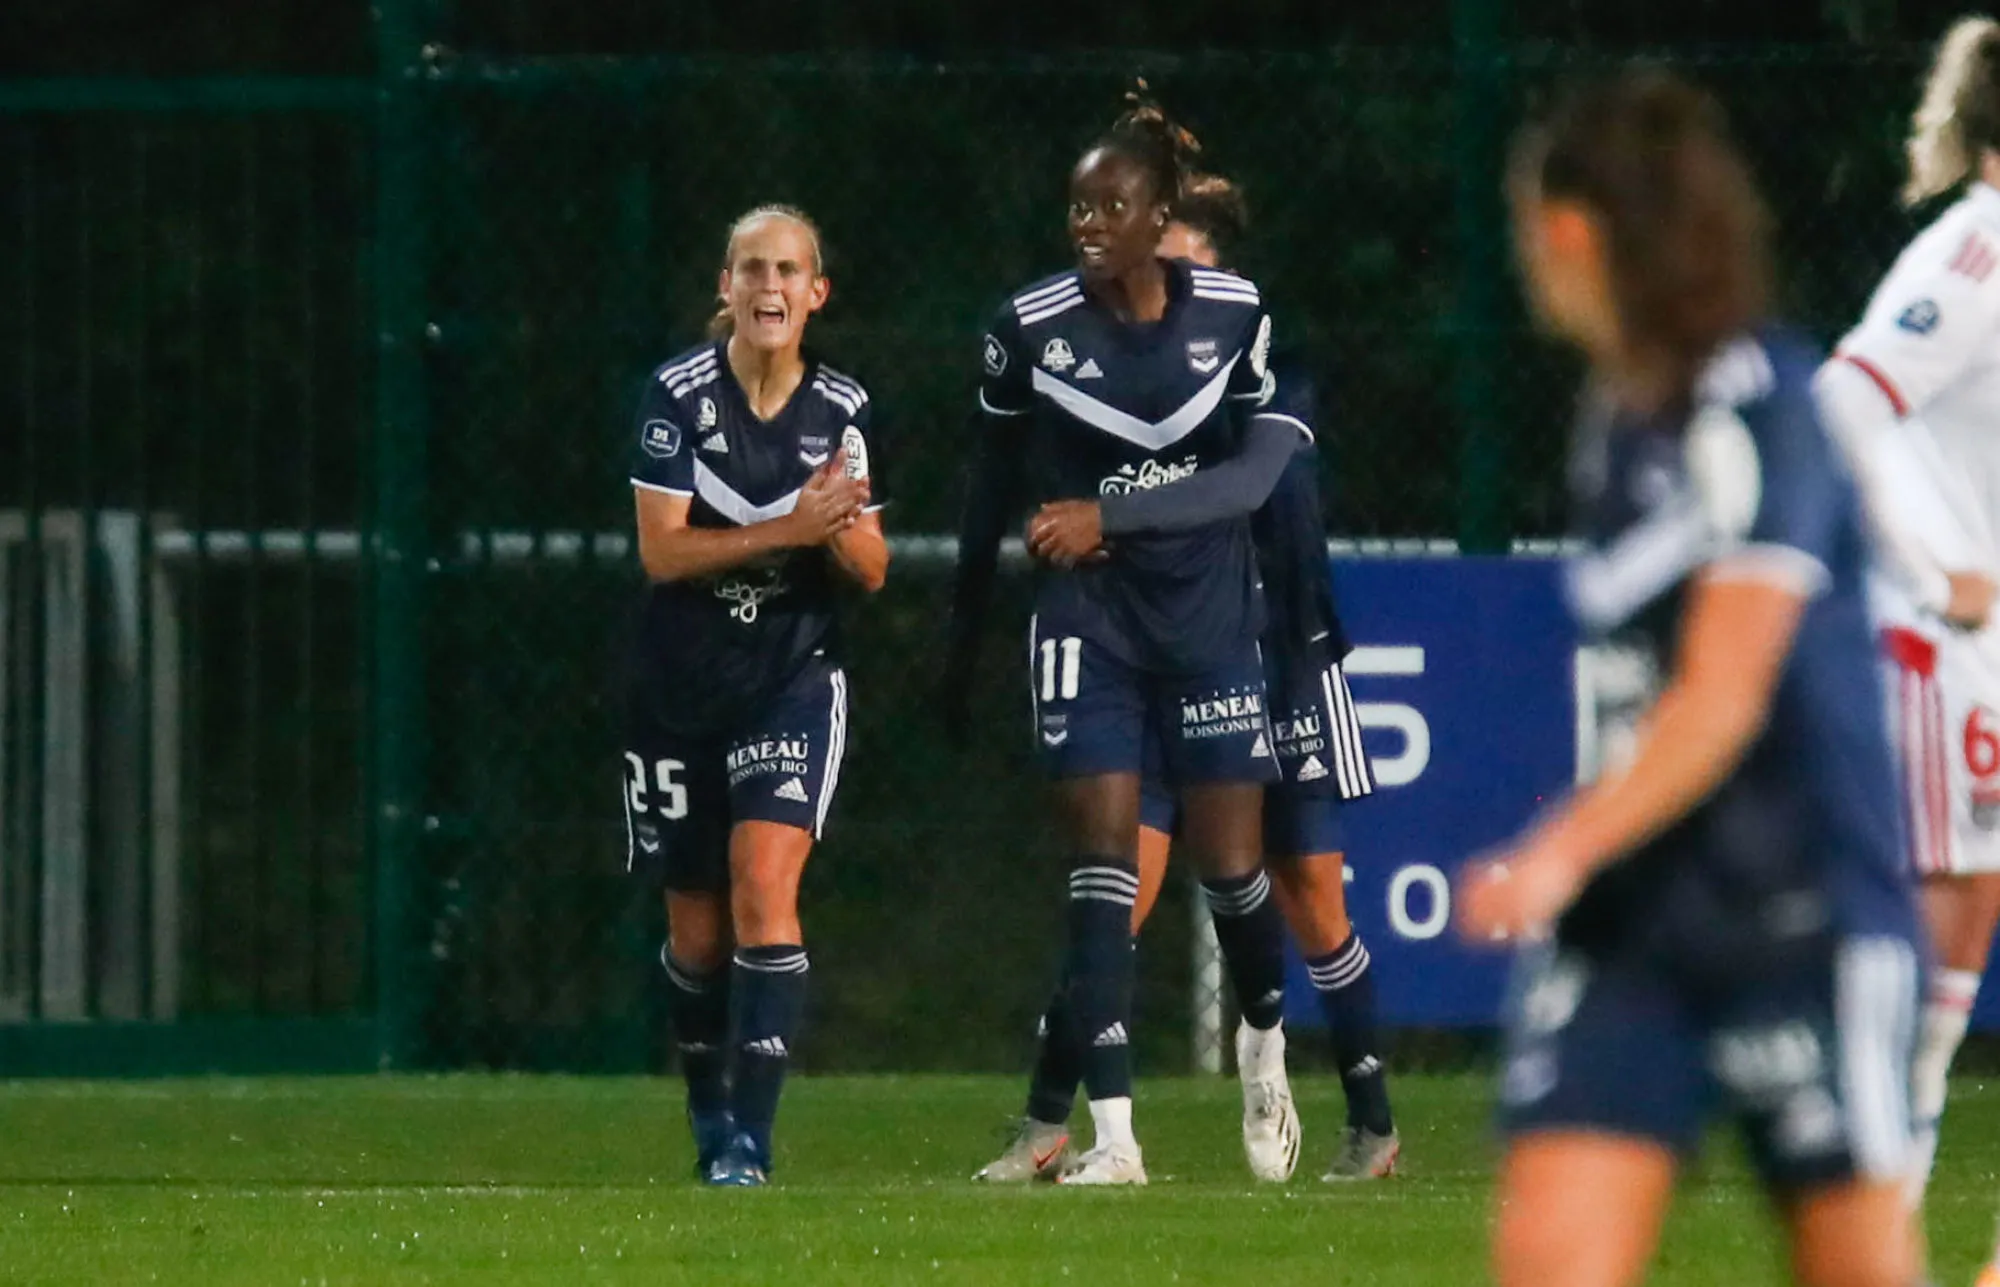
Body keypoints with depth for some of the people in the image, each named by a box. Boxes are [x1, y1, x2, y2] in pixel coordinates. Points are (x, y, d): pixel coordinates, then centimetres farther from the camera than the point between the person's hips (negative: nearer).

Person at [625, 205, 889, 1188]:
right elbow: (661, 551, -14)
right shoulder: (679, 395, -7)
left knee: (763, 887, -19)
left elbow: (870, 572, 5)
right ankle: (709, 1116, 32)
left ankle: (748, 1142, -20)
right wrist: (788, 529, -24)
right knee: (696, 931, 9)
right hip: (681, 688, 0)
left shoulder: (842, 409, 0)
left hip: (793, 678, 0)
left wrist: (844, 528, -18)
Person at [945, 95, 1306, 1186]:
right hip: (1087, 621, 0)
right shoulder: (1030, 328, -6)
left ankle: (1265, 1045, 36)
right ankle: (1112, 1138, -9)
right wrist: (963, 635, 14)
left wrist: (1109, 516, -24)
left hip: (1209, 615, 0)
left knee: (1230, 864, 4)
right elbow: (992, 488, 7)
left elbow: (1259, 470, -15)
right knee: (1101, 863, -9)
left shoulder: (1235, 314, -7)